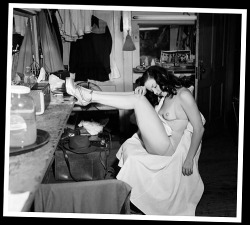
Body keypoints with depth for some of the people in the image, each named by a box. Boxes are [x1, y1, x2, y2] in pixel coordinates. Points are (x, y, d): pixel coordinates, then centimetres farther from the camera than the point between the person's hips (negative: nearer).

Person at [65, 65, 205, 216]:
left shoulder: (184, 95, -13)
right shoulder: (164, 96, 14)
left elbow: (199, 129, -14)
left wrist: (189, 159, -13)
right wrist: (141, 92, -7)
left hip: (167, 148, -10)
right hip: (157, 144, 10)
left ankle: (90, 96, -20)